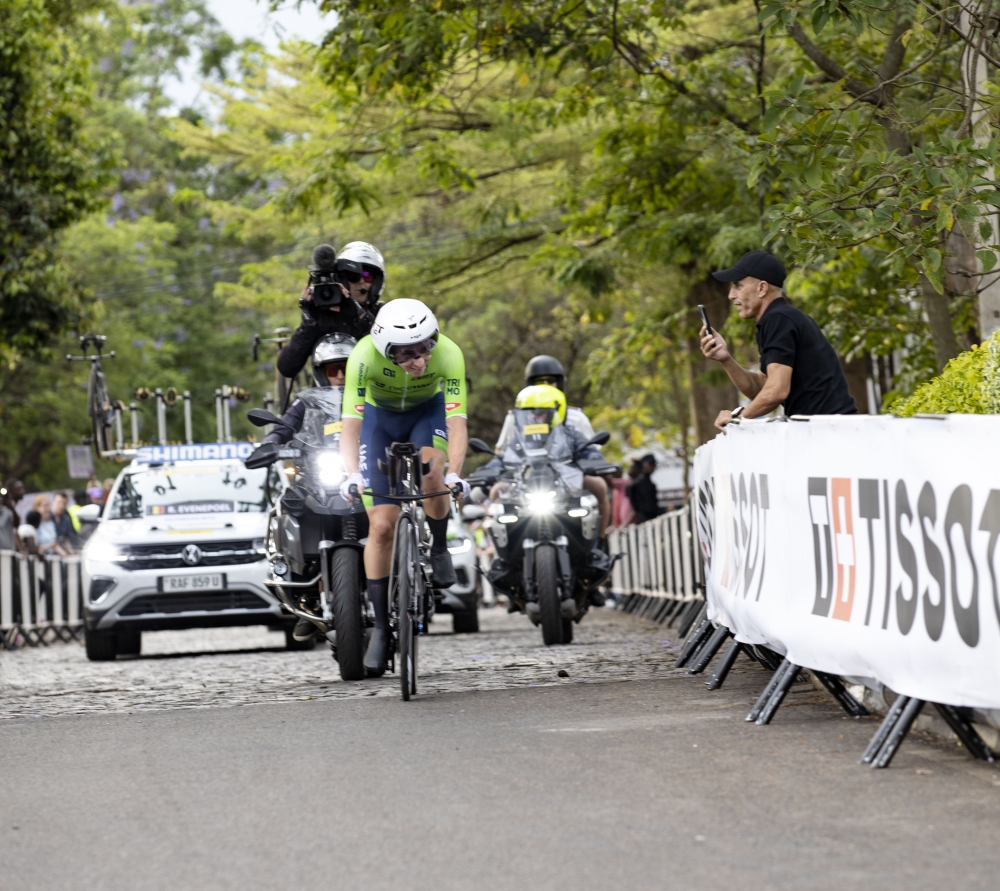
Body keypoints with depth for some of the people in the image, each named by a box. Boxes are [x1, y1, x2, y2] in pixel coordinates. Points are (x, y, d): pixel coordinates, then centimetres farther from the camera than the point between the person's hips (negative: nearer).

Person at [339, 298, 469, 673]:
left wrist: (454, 473, -52)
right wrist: (352, 473, -51)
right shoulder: (365, 356, -35)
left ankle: (439, 550, -6)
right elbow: (351, 423, -35)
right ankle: (380, 626, 3)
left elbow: (456, 422, -37)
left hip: (428, 411, 0)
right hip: (380, 416, 0)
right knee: (381, 526, -8)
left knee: (431, 470, -34)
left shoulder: (448, 354, -34)